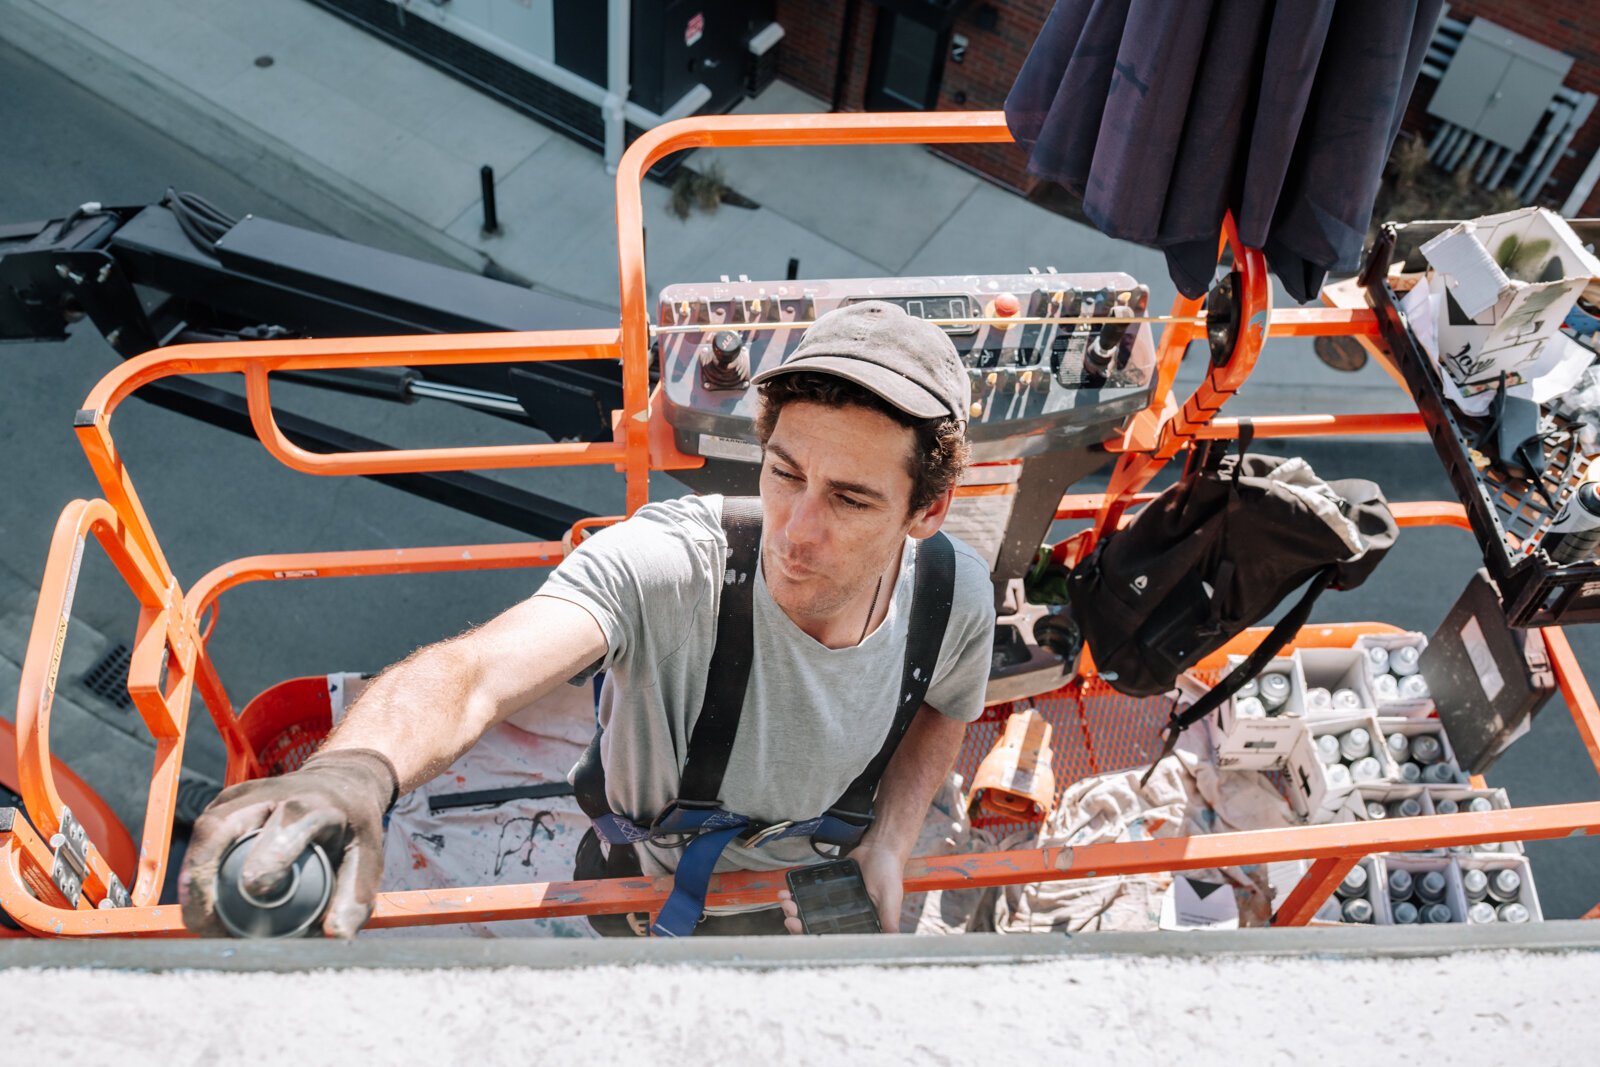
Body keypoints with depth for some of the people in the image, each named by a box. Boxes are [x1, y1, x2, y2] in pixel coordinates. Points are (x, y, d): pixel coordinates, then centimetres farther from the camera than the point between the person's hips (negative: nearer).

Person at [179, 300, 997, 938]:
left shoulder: (958, 595, -27)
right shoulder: (662, 563, -41)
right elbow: (475, 671, -59)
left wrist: (889, 843, -18)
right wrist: (358, 769, -81)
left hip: (817, 894, 2)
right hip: (647, 888, -2)